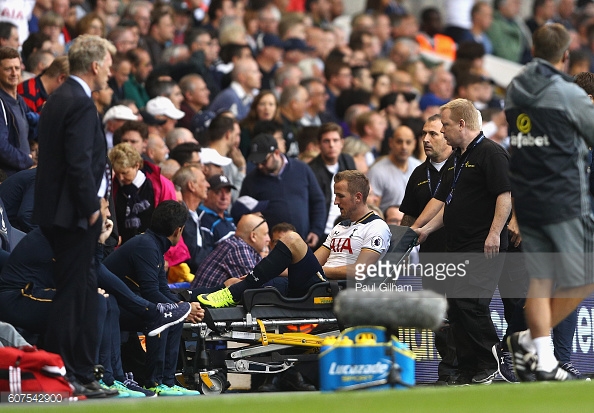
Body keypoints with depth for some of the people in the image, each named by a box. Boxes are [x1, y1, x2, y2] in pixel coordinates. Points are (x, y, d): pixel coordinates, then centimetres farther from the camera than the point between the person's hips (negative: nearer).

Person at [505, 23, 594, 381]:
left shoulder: (514, 91, 8)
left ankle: (544, 359, 5)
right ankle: (530, 339, -1)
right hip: (564, 201, -6)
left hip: (526, 200, 6)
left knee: (540, 278, 8)